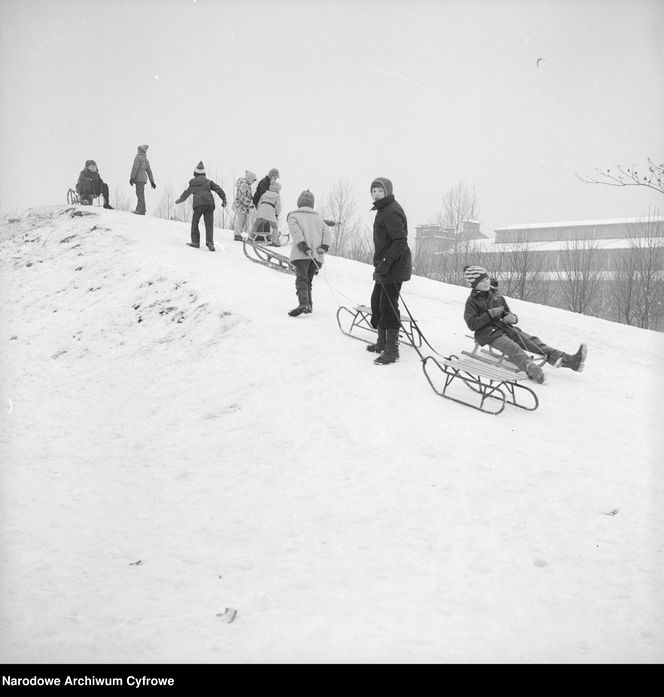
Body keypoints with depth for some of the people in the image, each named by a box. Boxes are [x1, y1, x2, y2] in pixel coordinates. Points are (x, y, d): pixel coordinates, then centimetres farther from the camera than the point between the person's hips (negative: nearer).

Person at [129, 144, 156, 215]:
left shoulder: (138, 157, -7)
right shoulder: (145, 159, 18)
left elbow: (135, 168, -15)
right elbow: (149, 171, 18)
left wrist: (131, 178, -16)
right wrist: (152, 181, 19)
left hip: (139, 178, -8)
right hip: (143, 178, 9)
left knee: (140, 194, -10)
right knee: (140, 194, 10)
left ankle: (142, 210, -14)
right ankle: (138, 209, 11)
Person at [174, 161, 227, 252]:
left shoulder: (192, 184, 15)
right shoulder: (208, 181, 15)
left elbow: (186, 194, 26)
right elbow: (218, 189, 8)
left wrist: (179, 200, 43)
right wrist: (224, 200, 10)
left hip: (198, 204, -1)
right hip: (209, 203, 1)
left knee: (195, 223, 12)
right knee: (209, 224, 1)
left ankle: (195, 241, 8)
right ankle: (209, 241, -16)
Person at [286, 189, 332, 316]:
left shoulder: (293, 216, 10)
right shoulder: (318, 217, 24)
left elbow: (295, 230, -10)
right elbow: (327, 232, 10)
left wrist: (303, 245, -18)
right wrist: (324, 247, -3)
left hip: (301, 254, -5)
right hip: (317, 255, 5)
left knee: (301, 279, -12)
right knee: (308, 280, 17)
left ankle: (303, 303, -31)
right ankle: (308, 304, 11)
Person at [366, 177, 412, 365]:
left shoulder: (392, 212, -16)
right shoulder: (382, 210, 17)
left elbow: (400, 241, -23)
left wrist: (385, 262, -27)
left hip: (393, 267, -11)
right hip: (384, 267, 11)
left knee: (388, 306, -9)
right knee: (377, 302, 17)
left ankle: (392, 349, -4)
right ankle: (382, 342, 29)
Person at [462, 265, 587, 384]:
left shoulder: (497, 295, 20)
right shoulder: (472, 301, 2)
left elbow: (507, 313, 22)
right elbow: (472, 325, -10)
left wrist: (512, 318, -3)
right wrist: (490, 314, -15)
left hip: (505, 327, 6)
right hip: (488, 333, -6)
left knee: (532, 340, -15)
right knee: (512, 347, -35)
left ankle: (569, 360, -31)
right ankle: (532, 369, -65)